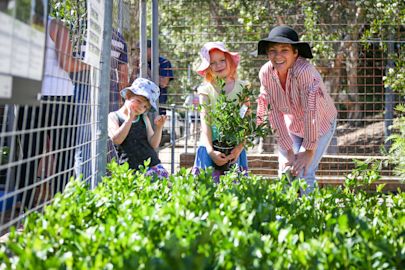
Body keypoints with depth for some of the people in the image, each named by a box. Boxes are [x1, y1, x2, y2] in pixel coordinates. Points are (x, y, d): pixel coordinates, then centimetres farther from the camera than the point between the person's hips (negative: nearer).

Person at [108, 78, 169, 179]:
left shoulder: (144, 119, 13)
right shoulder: (113, 117, 4)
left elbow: (153, 144, 8)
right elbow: (116, 140, -12)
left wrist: (159, 128, -7)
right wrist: (130, 118, -12)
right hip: (129, 169, -3)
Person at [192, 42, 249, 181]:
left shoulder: (242, 88, 4)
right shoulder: (205, 90, 2)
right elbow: (205, 123, -5)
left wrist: (240, 147, -15)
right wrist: (210, 151, -18)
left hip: (235, 149, 1)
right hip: (211, 147, -1)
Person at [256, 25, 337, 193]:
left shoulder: (304, 71, -35)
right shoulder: (266, 73, -19)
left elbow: (312, 112, -34)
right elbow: (274, 113, -15)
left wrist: (309, 150, -31)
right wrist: (288, 150, -15)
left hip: (320, 124, -4)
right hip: (292, 125, 4)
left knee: (303, 174, -15)